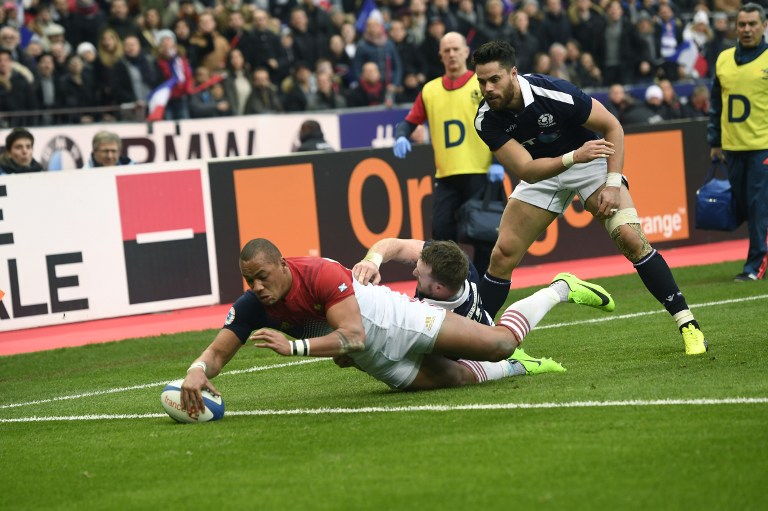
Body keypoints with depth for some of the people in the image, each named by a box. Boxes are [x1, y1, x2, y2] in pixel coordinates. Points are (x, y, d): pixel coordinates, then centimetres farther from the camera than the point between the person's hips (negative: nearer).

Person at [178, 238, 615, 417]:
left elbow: (352, 335, -36)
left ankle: (560, 289, 17)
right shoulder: (251, 308, -14)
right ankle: (516, 366, 35)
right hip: (378, 362, 5)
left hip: (394, 320, -5)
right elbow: (218, 352, -14)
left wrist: (294, 346, -46)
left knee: (500, 343, -10)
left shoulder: (322, 275, -32)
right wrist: (197, 371, -38)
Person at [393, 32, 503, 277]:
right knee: (441, 231, -4)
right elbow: (409, 121, 16)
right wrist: (401, 137, -7)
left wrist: (498, 163, -11)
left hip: (480, 174, -3)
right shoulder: (430, 90, 14)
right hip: (445, 176, 3)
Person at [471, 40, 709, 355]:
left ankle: (687, 325, -13)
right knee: (502, 256, -5)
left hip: (589, 161, -3)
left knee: (630, 238, -20)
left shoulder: (553, 93, -31)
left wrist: (613, 183, -25)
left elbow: (612, 126, -19)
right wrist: (573, 157, -43)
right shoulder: (486, 119, -22)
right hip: (540, 172, 3)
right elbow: (526, 170, -28)